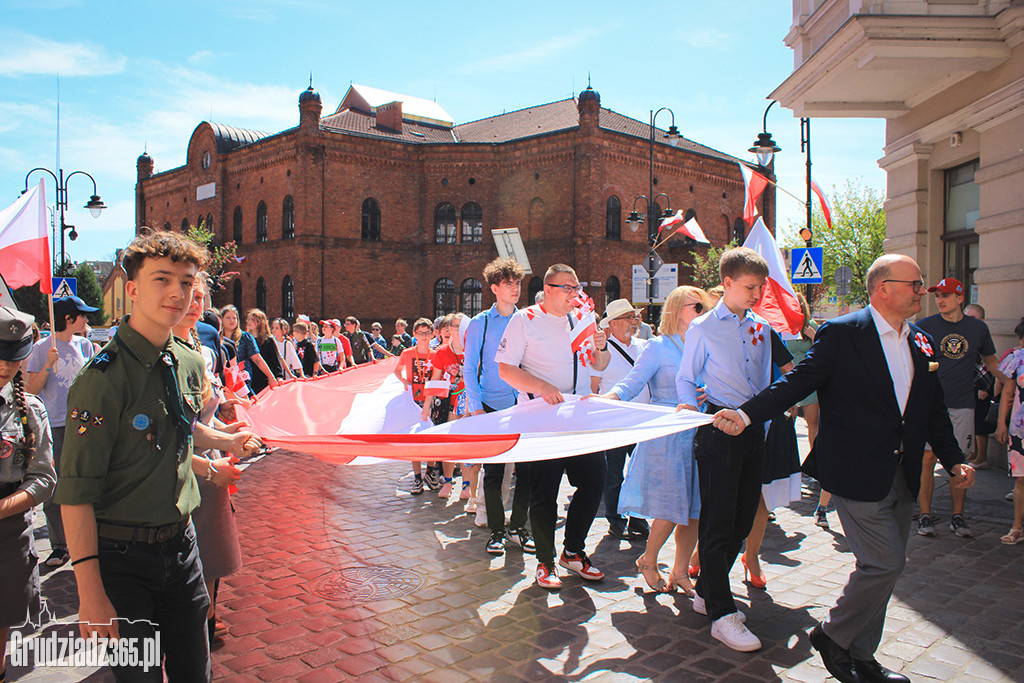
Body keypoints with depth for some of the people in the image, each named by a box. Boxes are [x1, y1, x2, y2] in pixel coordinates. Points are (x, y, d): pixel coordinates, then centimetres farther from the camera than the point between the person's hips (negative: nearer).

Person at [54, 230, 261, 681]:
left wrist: (227, 441, 12)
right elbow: (76, 493, -20)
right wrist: (91, 592, -21)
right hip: (121, 556, -6)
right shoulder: (104, 377, -20)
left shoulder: (190, 362, 2)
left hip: (181, 543, 6)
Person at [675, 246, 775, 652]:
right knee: (718, 523, -4)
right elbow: (685, 380, 2)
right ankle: (722, 615, 1)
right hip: (718, 430, -6)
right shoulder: (703, 328, -2)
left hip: (753, 429, 6)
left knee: (742, 521, 11)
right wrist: (692, 407, -14)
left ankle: (707, 592, 27)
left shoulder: (761, 329, 13)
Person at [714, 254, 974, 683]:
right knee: (884, 563, -9)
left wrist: (954, 460, 7)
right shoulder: (842, 333, -9)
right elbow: (797, 382, -12)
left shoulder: (922, 344, 12)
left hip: (902, 477, 7)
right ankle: (832, 635, 15)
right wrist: (746, 415, -23)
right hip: (858, 473, -7)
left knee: (886, 567, 12)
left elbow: (934, 410, 17)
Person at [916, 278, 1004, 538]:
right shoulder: (924, 327, -1)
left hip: (962, 405, 2)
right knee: (927, 459, -2)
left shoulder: (978, 328, 7)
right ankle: (925, 515, 8)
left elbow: (991, 362, 21)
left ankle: (957, 517, 18)